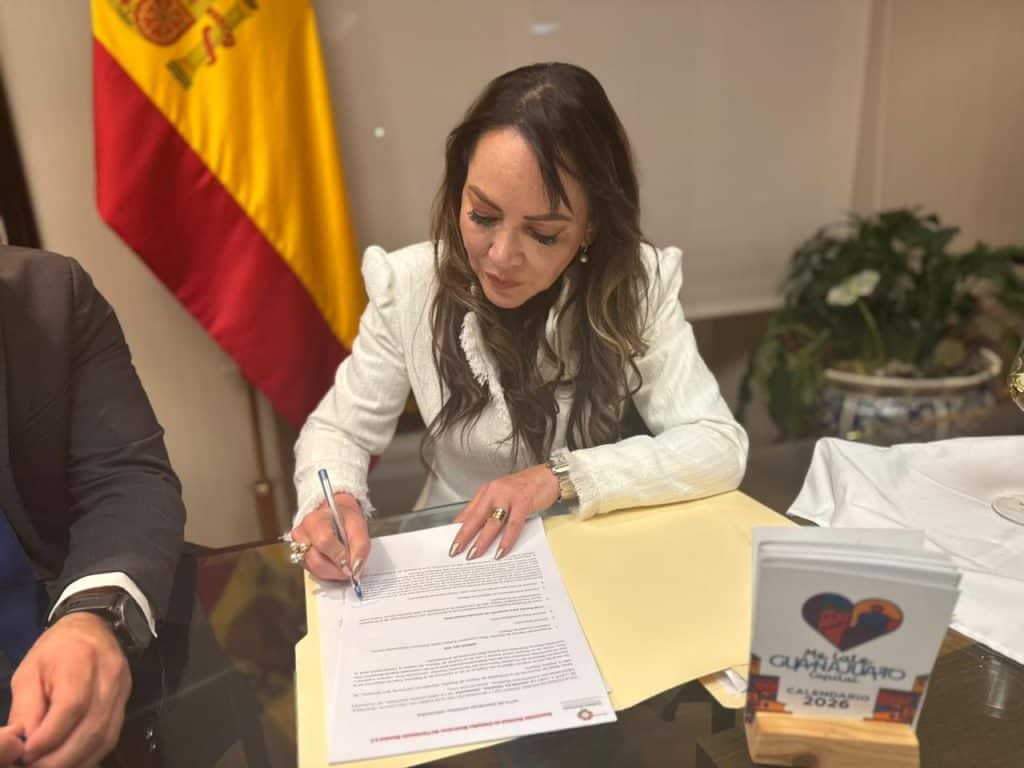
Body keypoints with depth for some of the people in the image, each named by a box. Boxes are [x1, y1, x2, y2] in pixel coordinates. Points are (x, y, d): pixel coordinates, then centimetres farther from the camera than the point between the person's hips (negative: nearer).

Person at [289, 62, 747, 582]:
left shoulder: (637, 286, -14)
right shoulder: (409, 286, -13)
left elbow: (721, 446, -14)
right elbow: (337, 429, -4)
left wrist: (561, 476, -23)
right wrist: (331, 502, -24)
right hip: (453, 559, 1)